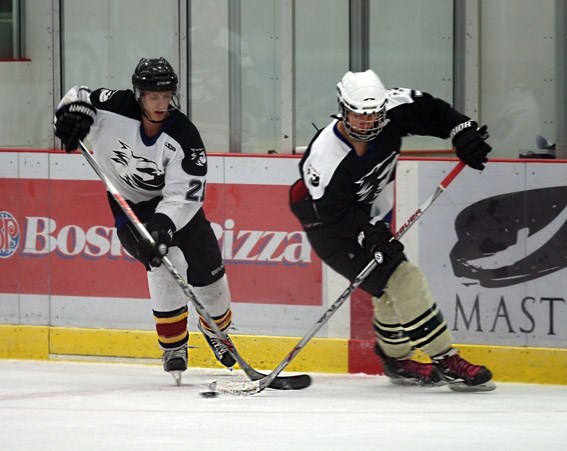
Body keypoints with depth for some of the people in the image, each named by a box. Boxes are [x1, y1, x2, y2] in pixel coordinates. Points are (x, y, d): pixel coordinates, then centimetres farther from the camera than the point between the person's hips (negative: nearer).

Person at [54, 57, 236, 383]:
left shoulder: (185, 137, -27)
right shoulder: (118, 108, -25)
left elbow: (184, 194, -31)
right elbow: (81, 97, -9)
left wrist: (164, 225, -46)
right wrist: (73, 113, -33)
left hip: (176, 201, 2)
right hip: (129, 202, -1)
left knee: (206, 265, 4)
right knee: (165, 261, -23)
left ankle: (216, 328, 37)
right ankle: (173, 344, -7)